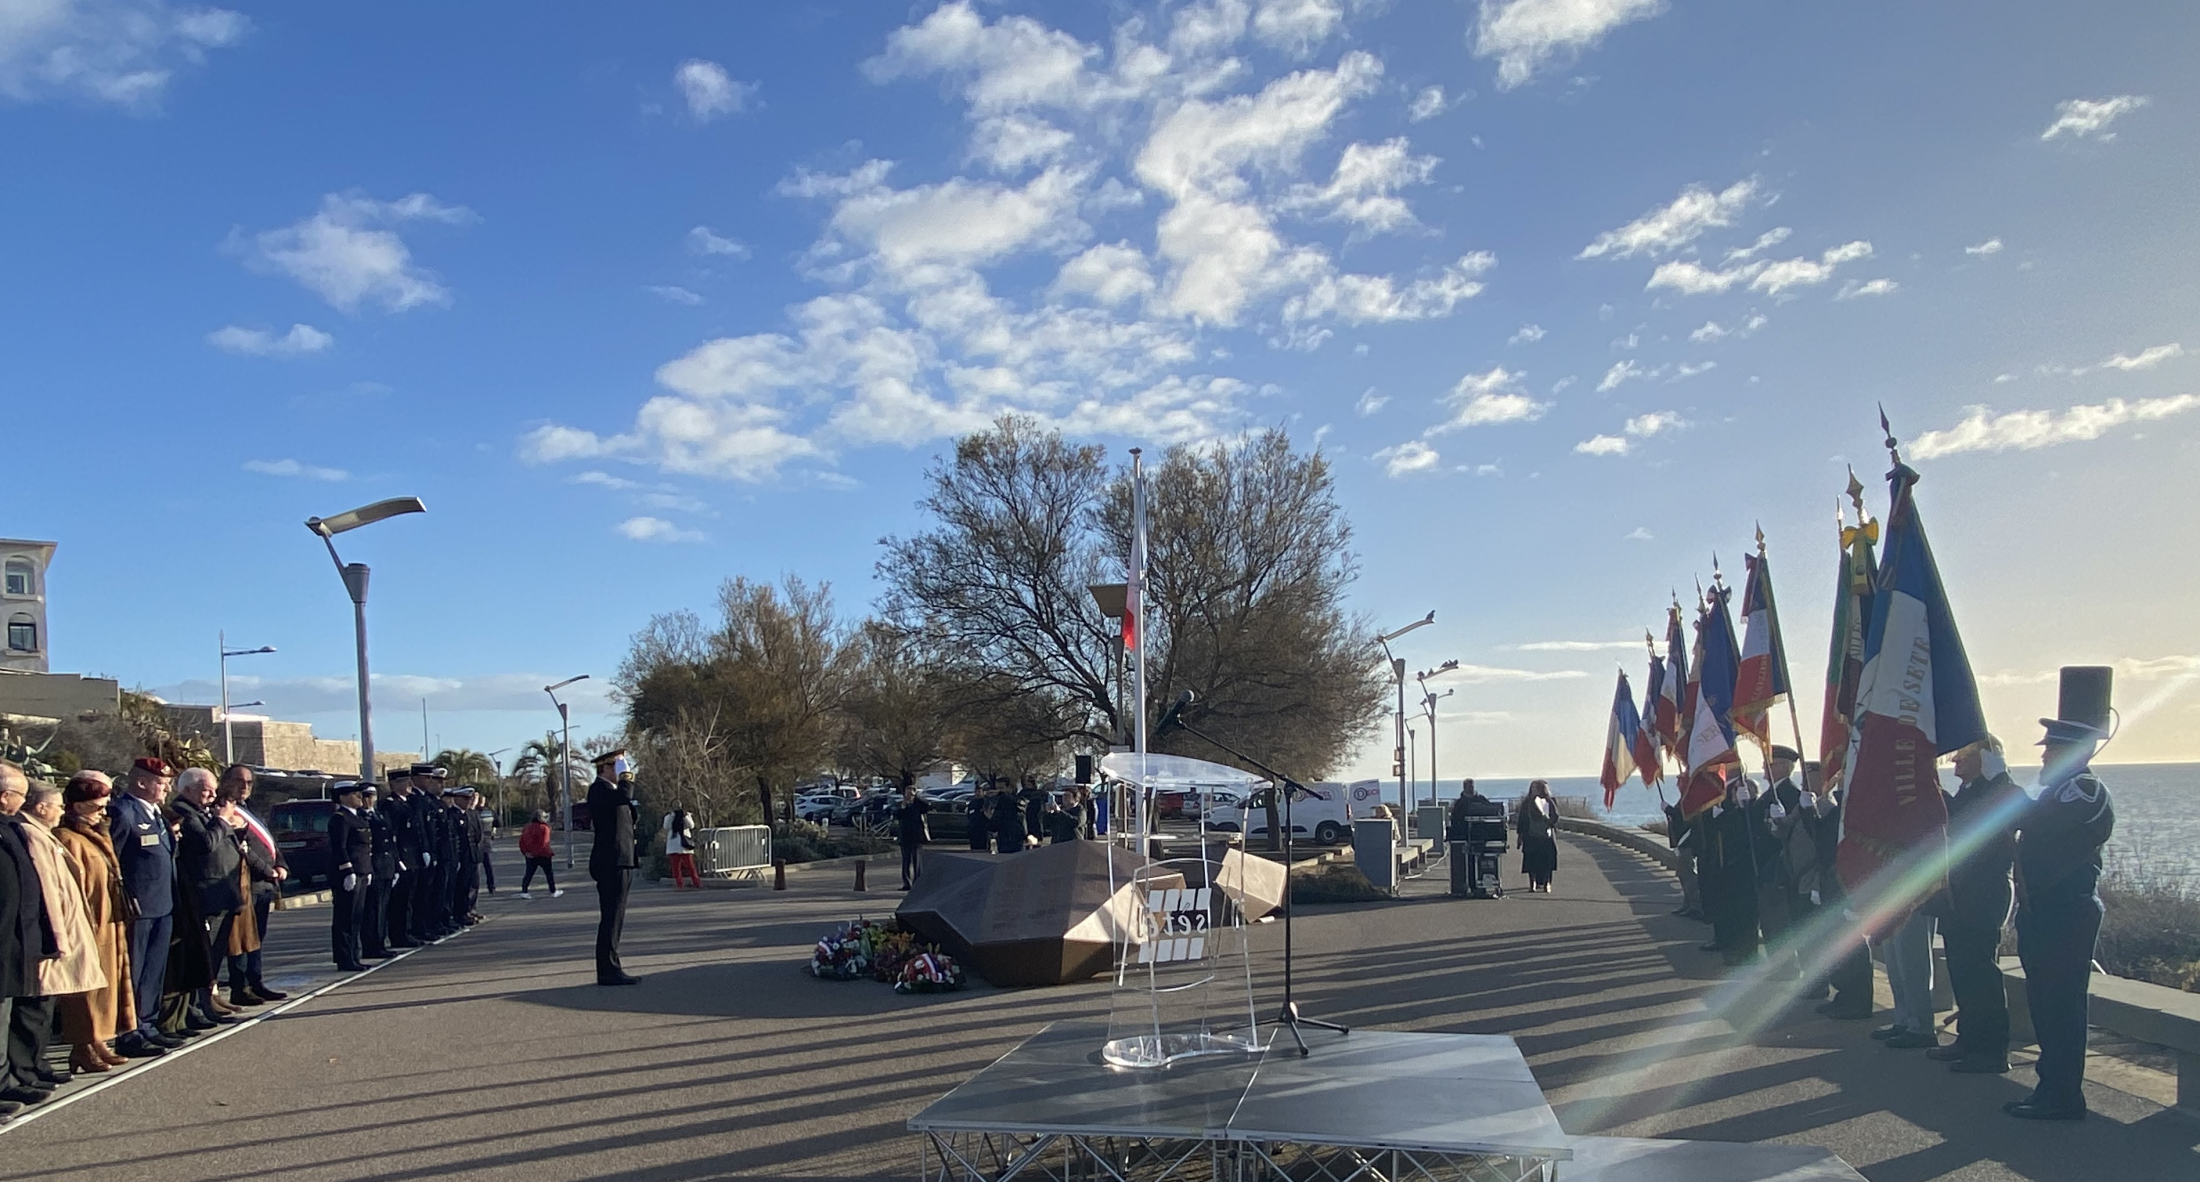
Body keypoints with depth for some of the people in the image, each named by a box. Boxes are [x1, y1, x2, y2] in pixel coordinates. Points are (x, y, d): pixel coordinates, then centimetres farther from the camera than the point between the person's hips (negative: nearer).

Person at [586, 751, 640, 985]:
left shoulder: (610, 789, 21)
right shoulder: (599, 788, -11)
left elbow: (632, 814, 28)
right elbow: (623, 796, -31)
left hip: (618, 863, 11)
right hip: (612, 863, -11)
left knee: (613, 919, 13)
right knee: (611, 919, -10)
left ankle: (611, 968, 18)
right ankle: (608, 971, -8)